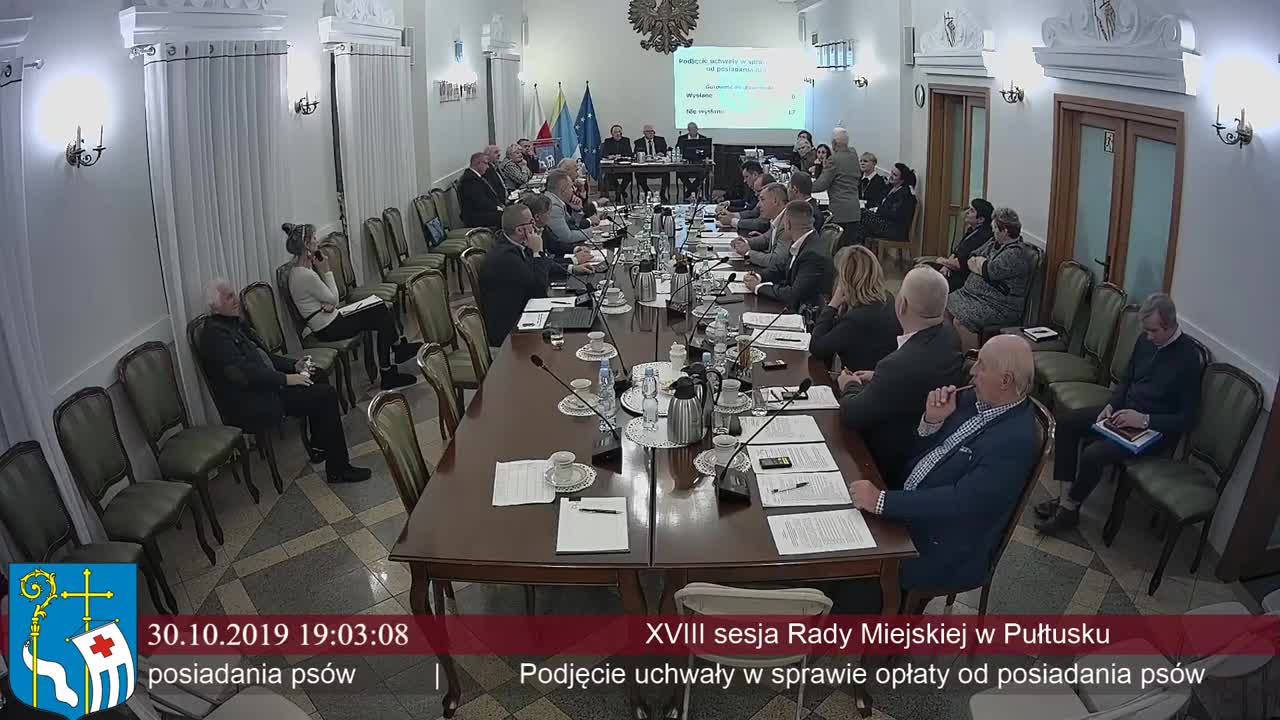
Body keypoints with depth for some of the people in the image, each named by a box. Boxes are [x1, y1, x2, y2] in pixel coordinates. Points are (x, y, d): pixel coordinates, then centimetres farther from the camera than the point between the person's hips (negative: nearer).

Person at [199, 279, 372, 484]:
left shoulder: (236, 324, 15)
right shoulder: (214, 334, -15)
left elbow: (263, 355, 21)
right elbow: (244, 373, -25)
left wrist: (294, 365, 6)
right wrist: (285, 379, -23)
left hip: (264, 385, 10)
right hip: (251, 407, -10)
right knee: (325, 395, -14)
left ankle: (319, 447, 13)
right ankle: (338, 469, -8)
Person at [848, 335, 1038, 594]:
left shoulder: (1015, 440, -25)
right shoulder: (973, 400, 0)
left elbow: (960, 502, -31)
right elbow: (918, 453, 10)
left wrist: (881, 501, -32)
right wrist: (932, 420, -12)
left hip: (946, 553, -8)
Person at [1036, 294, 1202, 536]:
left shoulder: (1188, 358, -19)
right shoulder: (1145, 340, 0)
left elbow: (1187, 418, -17)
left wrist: (1144, 420, -25)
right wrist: (1111, 405, -3)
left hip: (1155, 429, -8)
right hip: (1124, 411, 8)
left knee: (1093, 453, -27)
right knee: (1064, 422, -6)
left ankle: (1070, 509, -3)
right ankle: (1066, 497, -6)